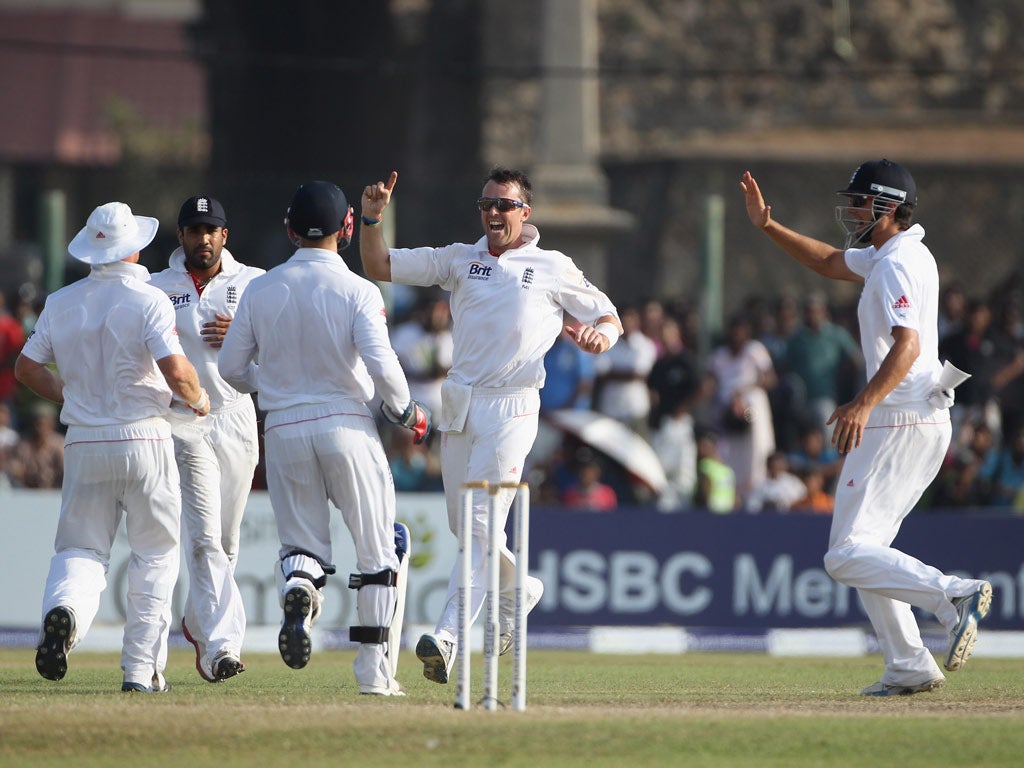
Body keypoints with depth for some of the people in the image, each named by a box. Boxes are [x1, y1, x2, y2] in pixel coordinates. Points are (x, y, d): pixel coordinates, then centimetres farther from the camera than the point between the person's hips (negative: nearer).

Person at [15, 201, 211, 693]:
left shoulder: (61, 303, 6)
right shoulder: (147, 300, -9)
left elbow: (27, 368, 11)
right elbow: (175, 370, -19)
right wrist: (198, 399, 1)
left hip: (84, 445, 3)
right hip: (143, 439, -3)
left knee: (81, 548, 8)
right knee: (154, 555, 10)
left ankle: (64, 607, -27)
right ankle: (142, 669, 7)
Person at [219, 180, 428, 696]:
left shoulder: (260, 290, 3)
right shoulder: (356, 290, -7)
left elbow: (231, 368, 6)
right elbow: (380, 363, -18)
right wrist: (404, 411, 0)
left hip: (283, 427, 2)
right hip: (346, 423, -2)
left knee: (301, 540, 12)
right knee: (377, 551, 8)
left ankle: (297, 588, -25)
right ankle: (375, 670, 5)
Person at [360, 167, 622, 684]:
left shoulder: (553, 269, 6)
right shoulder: (459, 260, 13)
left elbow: (609, 316, 11)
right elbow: (378, 267, 11)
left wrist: (598, 335, -13)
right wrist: (372, 218, -6)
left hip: (510, 411, -5)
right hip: (459, 408, 5)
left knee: (481, 525, -14)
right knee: (462, 524, 12)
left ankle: (446, 639, -23)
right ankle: (517, 590, 39)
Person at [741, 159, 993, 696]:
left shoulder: (896, 265, -15)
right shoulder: (891, 255, 16)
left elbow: (907, 345, -29)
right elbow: (829, 262, 32)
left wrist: (865, 403, -40)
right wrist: (767, 227, 22)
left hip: (899, 424, -11)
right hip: (928, 424, 11)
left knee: (846, 557, -13)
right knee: (863, 550, 16)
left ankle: (954, 595, -27)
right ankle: (909, 668, 11)